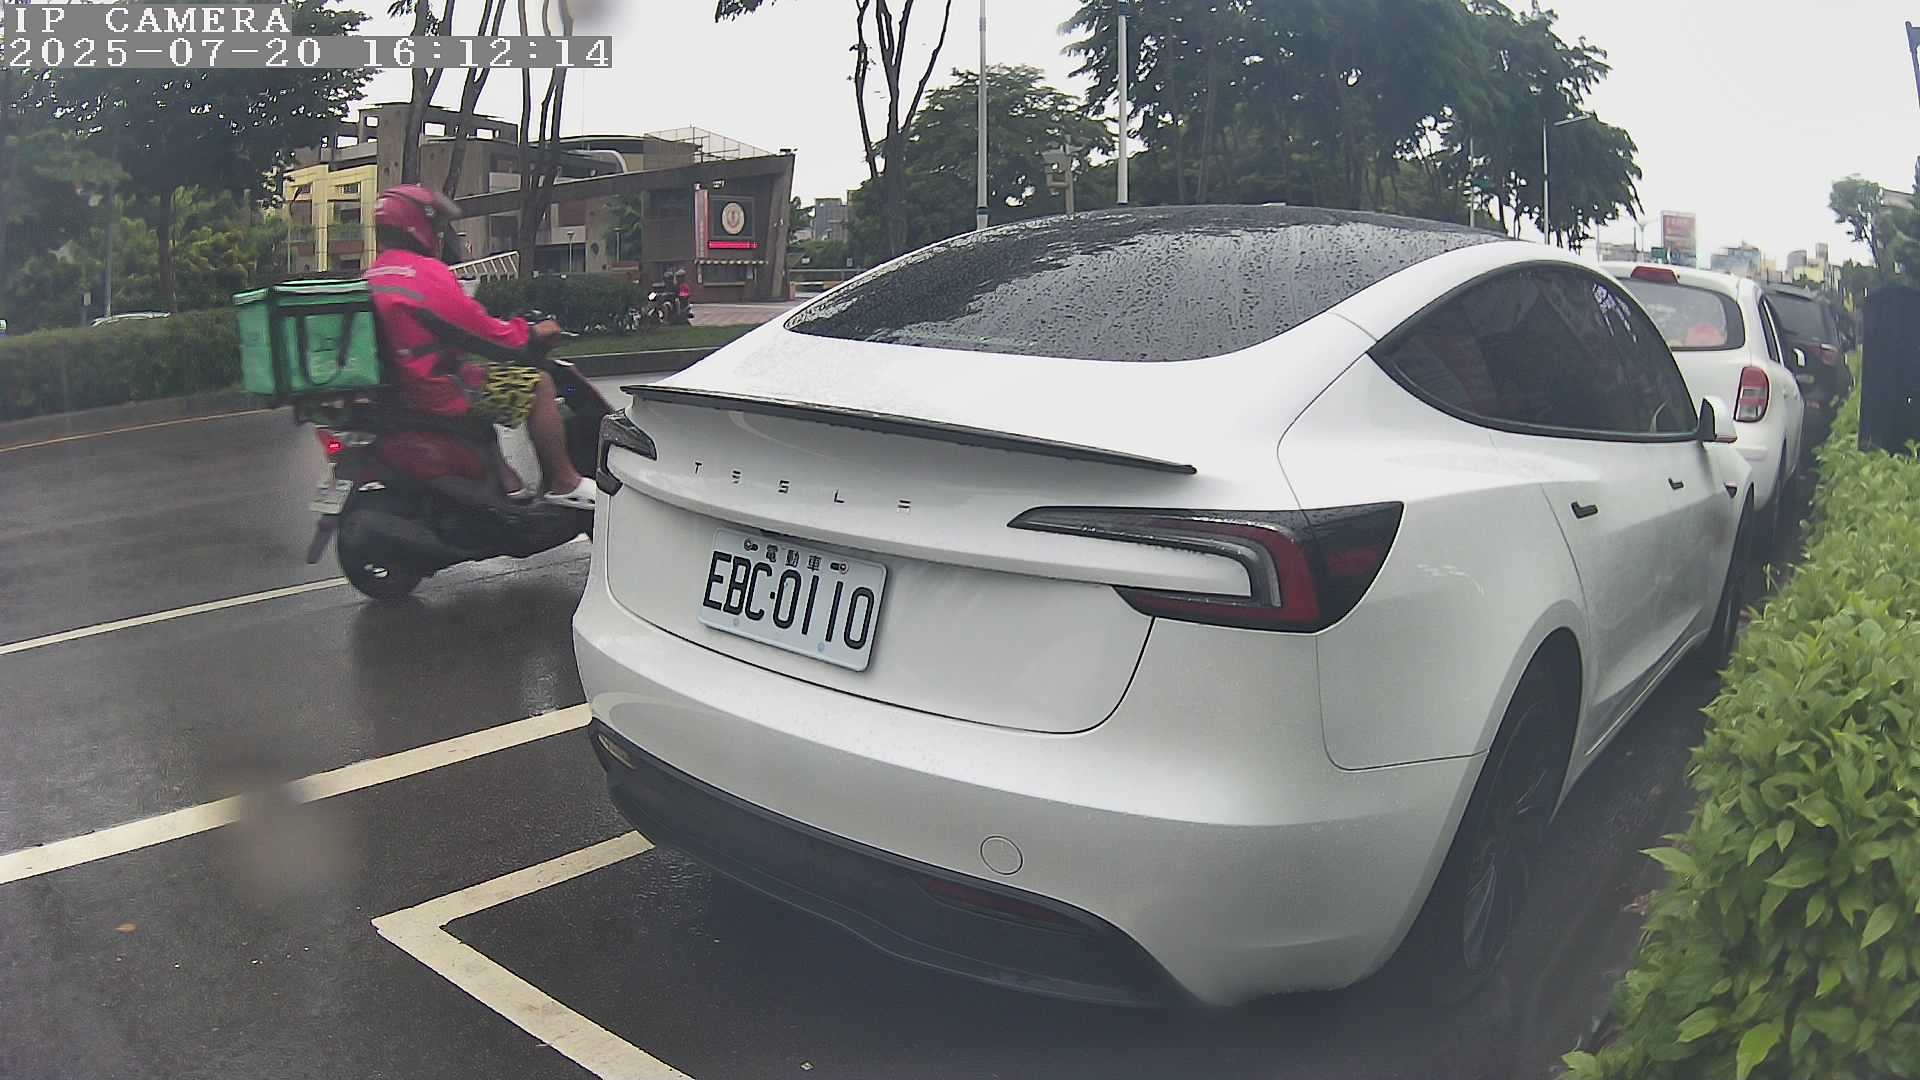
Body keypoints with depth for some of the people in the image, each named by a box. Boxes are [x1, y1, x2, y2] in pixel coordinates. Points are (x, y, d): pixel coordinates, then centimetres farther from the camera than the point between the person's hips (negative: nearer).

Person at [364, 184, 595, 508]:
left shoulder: (371, 278, 12)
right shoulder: (426, 272, -17)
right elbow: (480, 333, -15)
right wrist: (532, 333, 2)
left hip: (400, 387, 10)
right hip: (441, 392, -10)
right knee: (539, 384, -4)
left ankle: (509, 482, 30)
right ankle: (564, 484, 1)